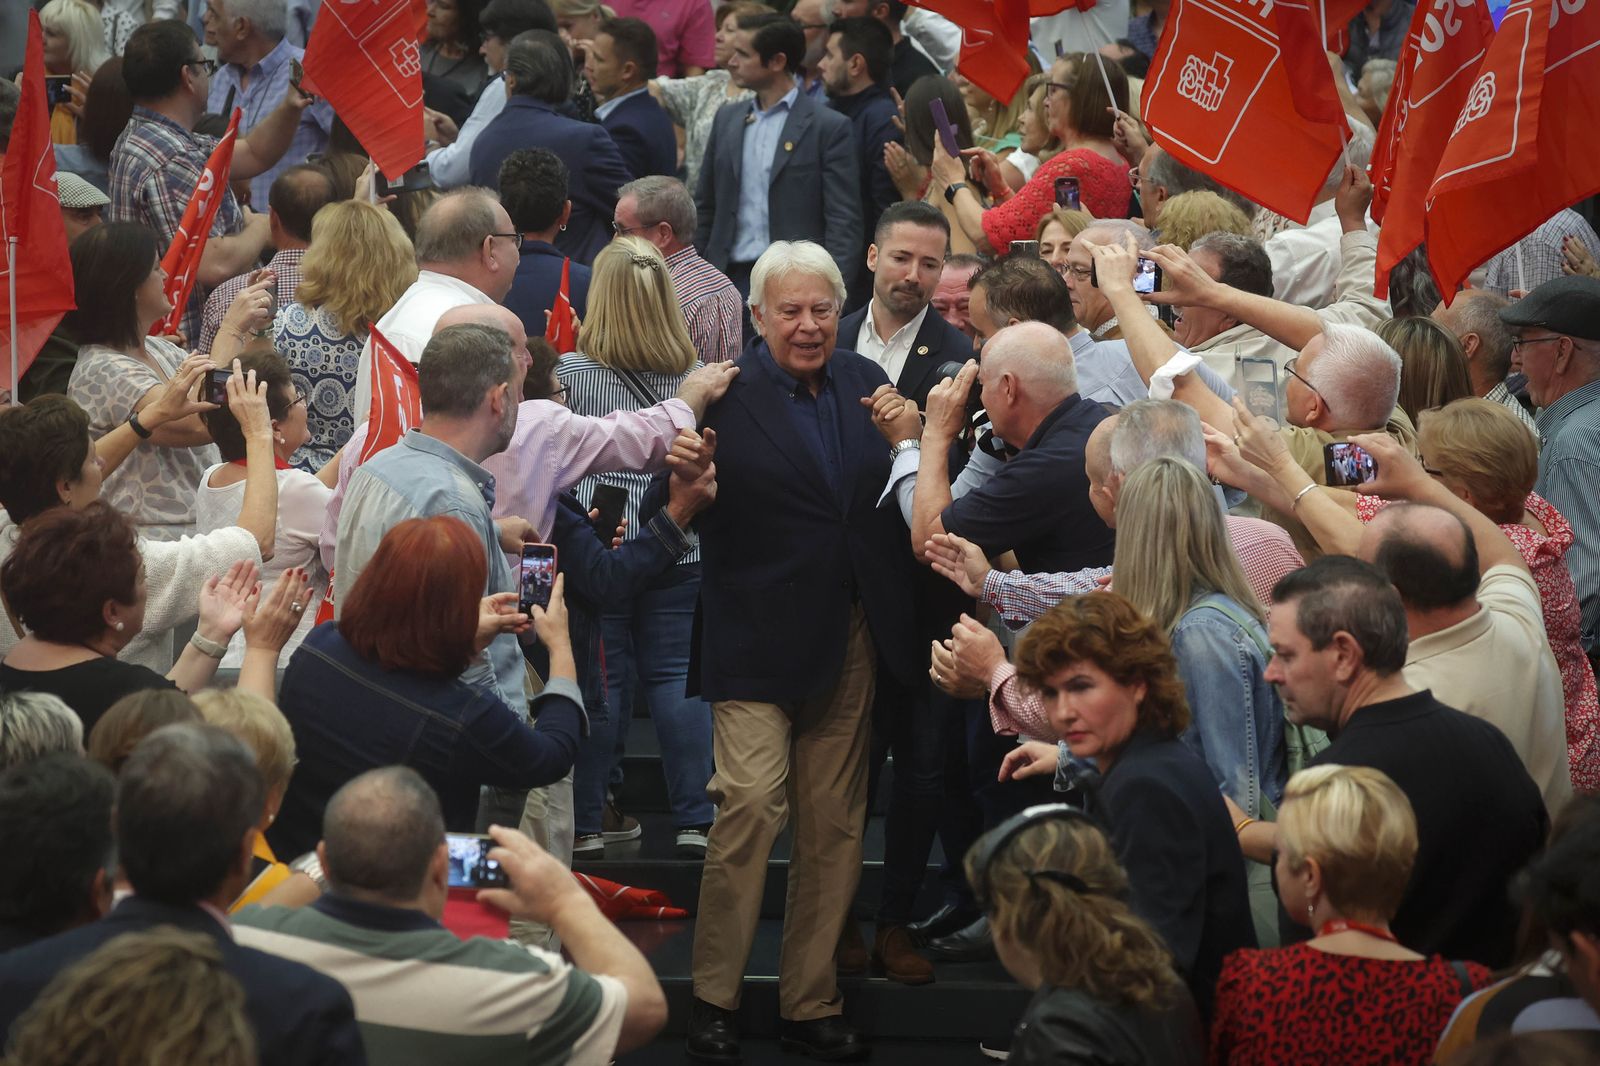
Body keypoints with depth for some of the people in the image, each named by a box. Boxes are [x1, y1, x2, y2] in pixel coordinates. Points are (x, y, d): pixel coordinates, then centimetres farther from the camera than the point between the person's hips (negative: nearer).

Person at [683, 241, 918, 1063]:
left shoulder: (865, 382, 8)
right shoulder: (728, 395, -7)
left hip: (852, 638, 5)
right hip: (758, 636, -5)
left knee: (835, 822, 9)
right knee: (751, 799, -14)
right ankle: (714, 999, 2)